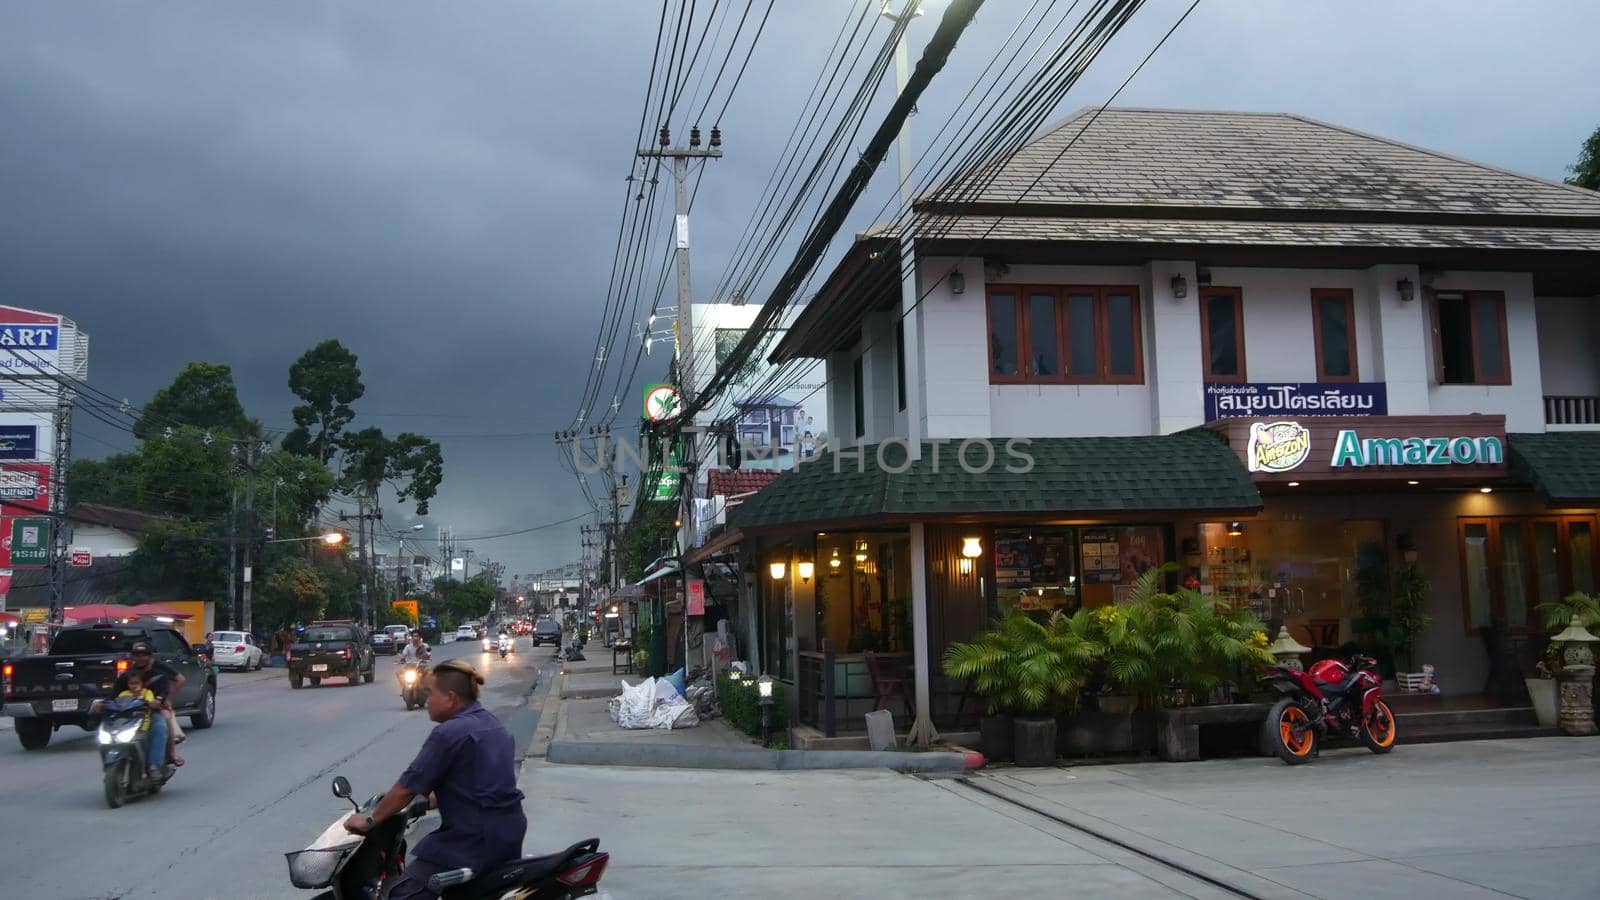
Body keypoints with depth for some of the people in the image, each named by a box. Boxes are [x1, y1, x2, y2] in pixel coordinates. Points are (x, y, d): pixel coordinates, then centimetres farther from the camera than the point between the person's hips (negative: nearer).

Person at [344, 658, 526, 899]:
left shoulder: (450, 733, -14)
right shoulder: (495, 727, 13)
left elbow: (408, 787, -11)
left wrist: (370, 820, 1)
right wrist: (422, 804, 25)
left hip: (474, 840, -10)